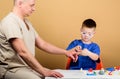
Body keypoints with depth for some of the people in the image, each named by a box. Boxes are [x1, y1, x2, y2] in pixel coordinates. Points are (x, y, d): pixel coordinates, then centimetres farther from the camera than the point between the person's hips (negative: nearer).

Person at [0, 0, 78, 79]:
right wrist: (44, 71, -23)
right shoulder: (10, 22, -16)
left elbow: (42, 44, 16)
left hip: (28, 66, 9)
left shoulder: (26, 22, 13)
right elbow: (23, 52, -23)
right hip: (11, 69, -9)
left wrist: (66, 52, 8)